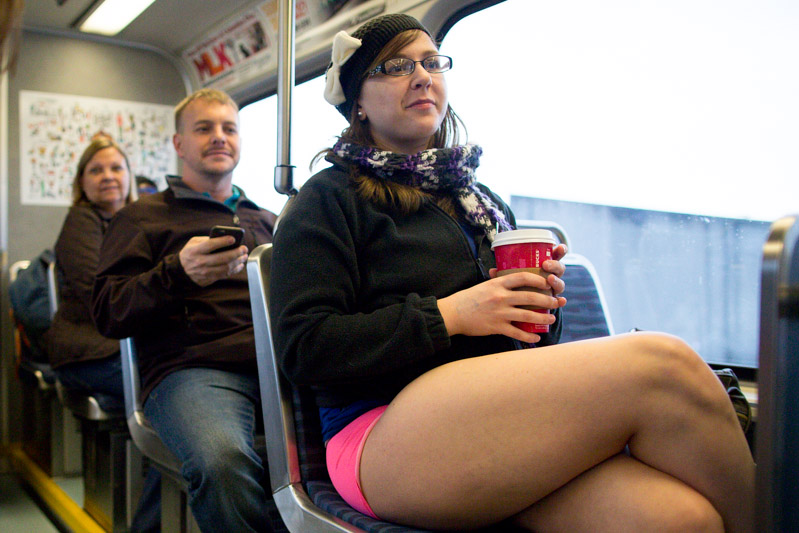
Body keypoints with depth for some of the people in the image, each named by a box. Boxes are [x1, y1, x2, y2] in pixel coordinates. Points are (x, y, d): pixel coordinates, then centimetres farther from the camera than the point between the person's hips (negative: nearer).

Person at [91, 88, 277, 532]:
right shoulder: (143, 217, 19)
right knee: (222, 460, -39)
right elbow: (108, 314, 7)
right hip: (194, 368, -3)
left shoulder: (267, 221, 31)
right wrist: (177, 274, -11)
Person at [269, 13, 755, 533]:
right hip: (383, 439, -5)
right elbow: (302, 346, -6)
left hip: (503, 416, 6)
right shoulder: (330, 199, 7)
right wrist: (449, 315, -12)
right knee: (660, 363, -21)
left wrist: (543, 306, 3)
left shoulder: (481, 200, 25)